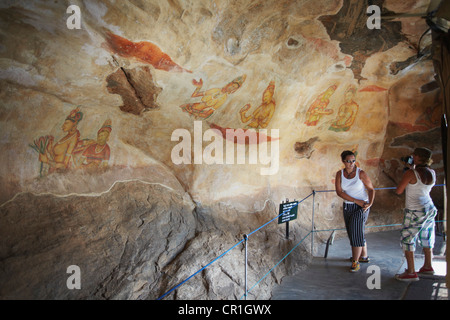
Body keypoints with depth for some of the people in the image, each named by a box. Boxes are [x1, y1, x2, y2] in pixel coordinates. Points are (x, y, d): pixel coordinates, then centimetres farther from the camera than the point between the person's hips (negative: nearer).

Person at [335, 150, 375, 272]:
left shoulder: (361, 173, -12)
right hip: (347, 207, 5)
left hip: (362, 207, -5)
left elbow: (371, 189, -3)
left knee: (356, 232, -11)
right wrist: (356, 201, -17)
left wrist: (370, 203, -19)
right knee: (352, 233, 14)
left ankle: (355, 262, -2)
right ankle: (364, 256, 34)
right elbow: (339, 192, -11)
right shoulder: (339, 174, -4)